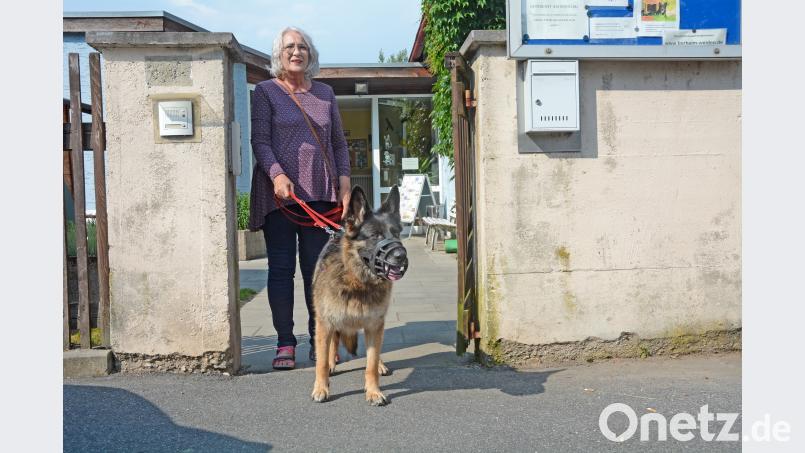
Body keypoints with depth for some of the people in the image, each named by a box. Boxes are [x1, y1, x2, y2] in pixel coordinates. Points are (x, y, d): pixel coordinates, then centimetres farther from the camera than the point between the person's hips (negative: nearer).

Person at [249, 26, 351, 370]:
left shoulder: (324, 93, 16)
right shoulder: (266, 91, 5)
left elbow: (339, 143, 18)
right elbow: (260, 140, -5)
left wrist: (344, 181, 4)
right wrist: (277, 175, -21)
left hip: (320, 193, 3)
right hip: (279, 194, -3)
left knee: (317, 267, 4)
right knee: (281, 268, 0)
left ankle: (319, 340, 13)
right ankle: (285, 343, 7)